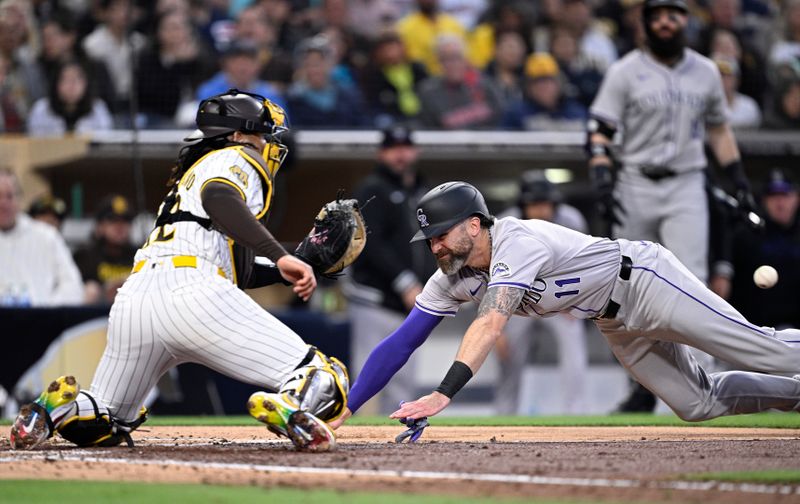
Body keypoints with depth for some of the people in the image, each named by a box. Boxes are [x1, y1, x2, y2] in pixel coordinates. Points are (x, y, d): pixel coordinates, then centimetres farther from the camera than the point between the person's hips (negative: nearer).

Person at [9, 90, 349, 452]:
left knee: (103, 424, 24)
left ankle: (59, 409, -9)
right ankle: (289, 406, -44)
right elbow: (218, 198, -12)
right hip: (191, 291, -8)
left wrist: (287, 269, 39)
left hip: (133, 298, 8)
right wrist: (280, 256, -20)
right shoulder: (238, 158, 13)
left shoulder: (192, 172, 38)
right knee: (323, 380, -10)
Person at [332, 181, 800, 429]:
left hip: (647, 279, -8)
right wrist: (345, 410, -17)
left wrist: (443, 394, -55)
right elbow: (399, 344, -9)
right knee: (698, 403, 11)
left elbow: (491, 324, -46)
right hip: (616, 324, 8)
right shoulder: (453, 281, -9)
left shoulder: (518, 240, -33)